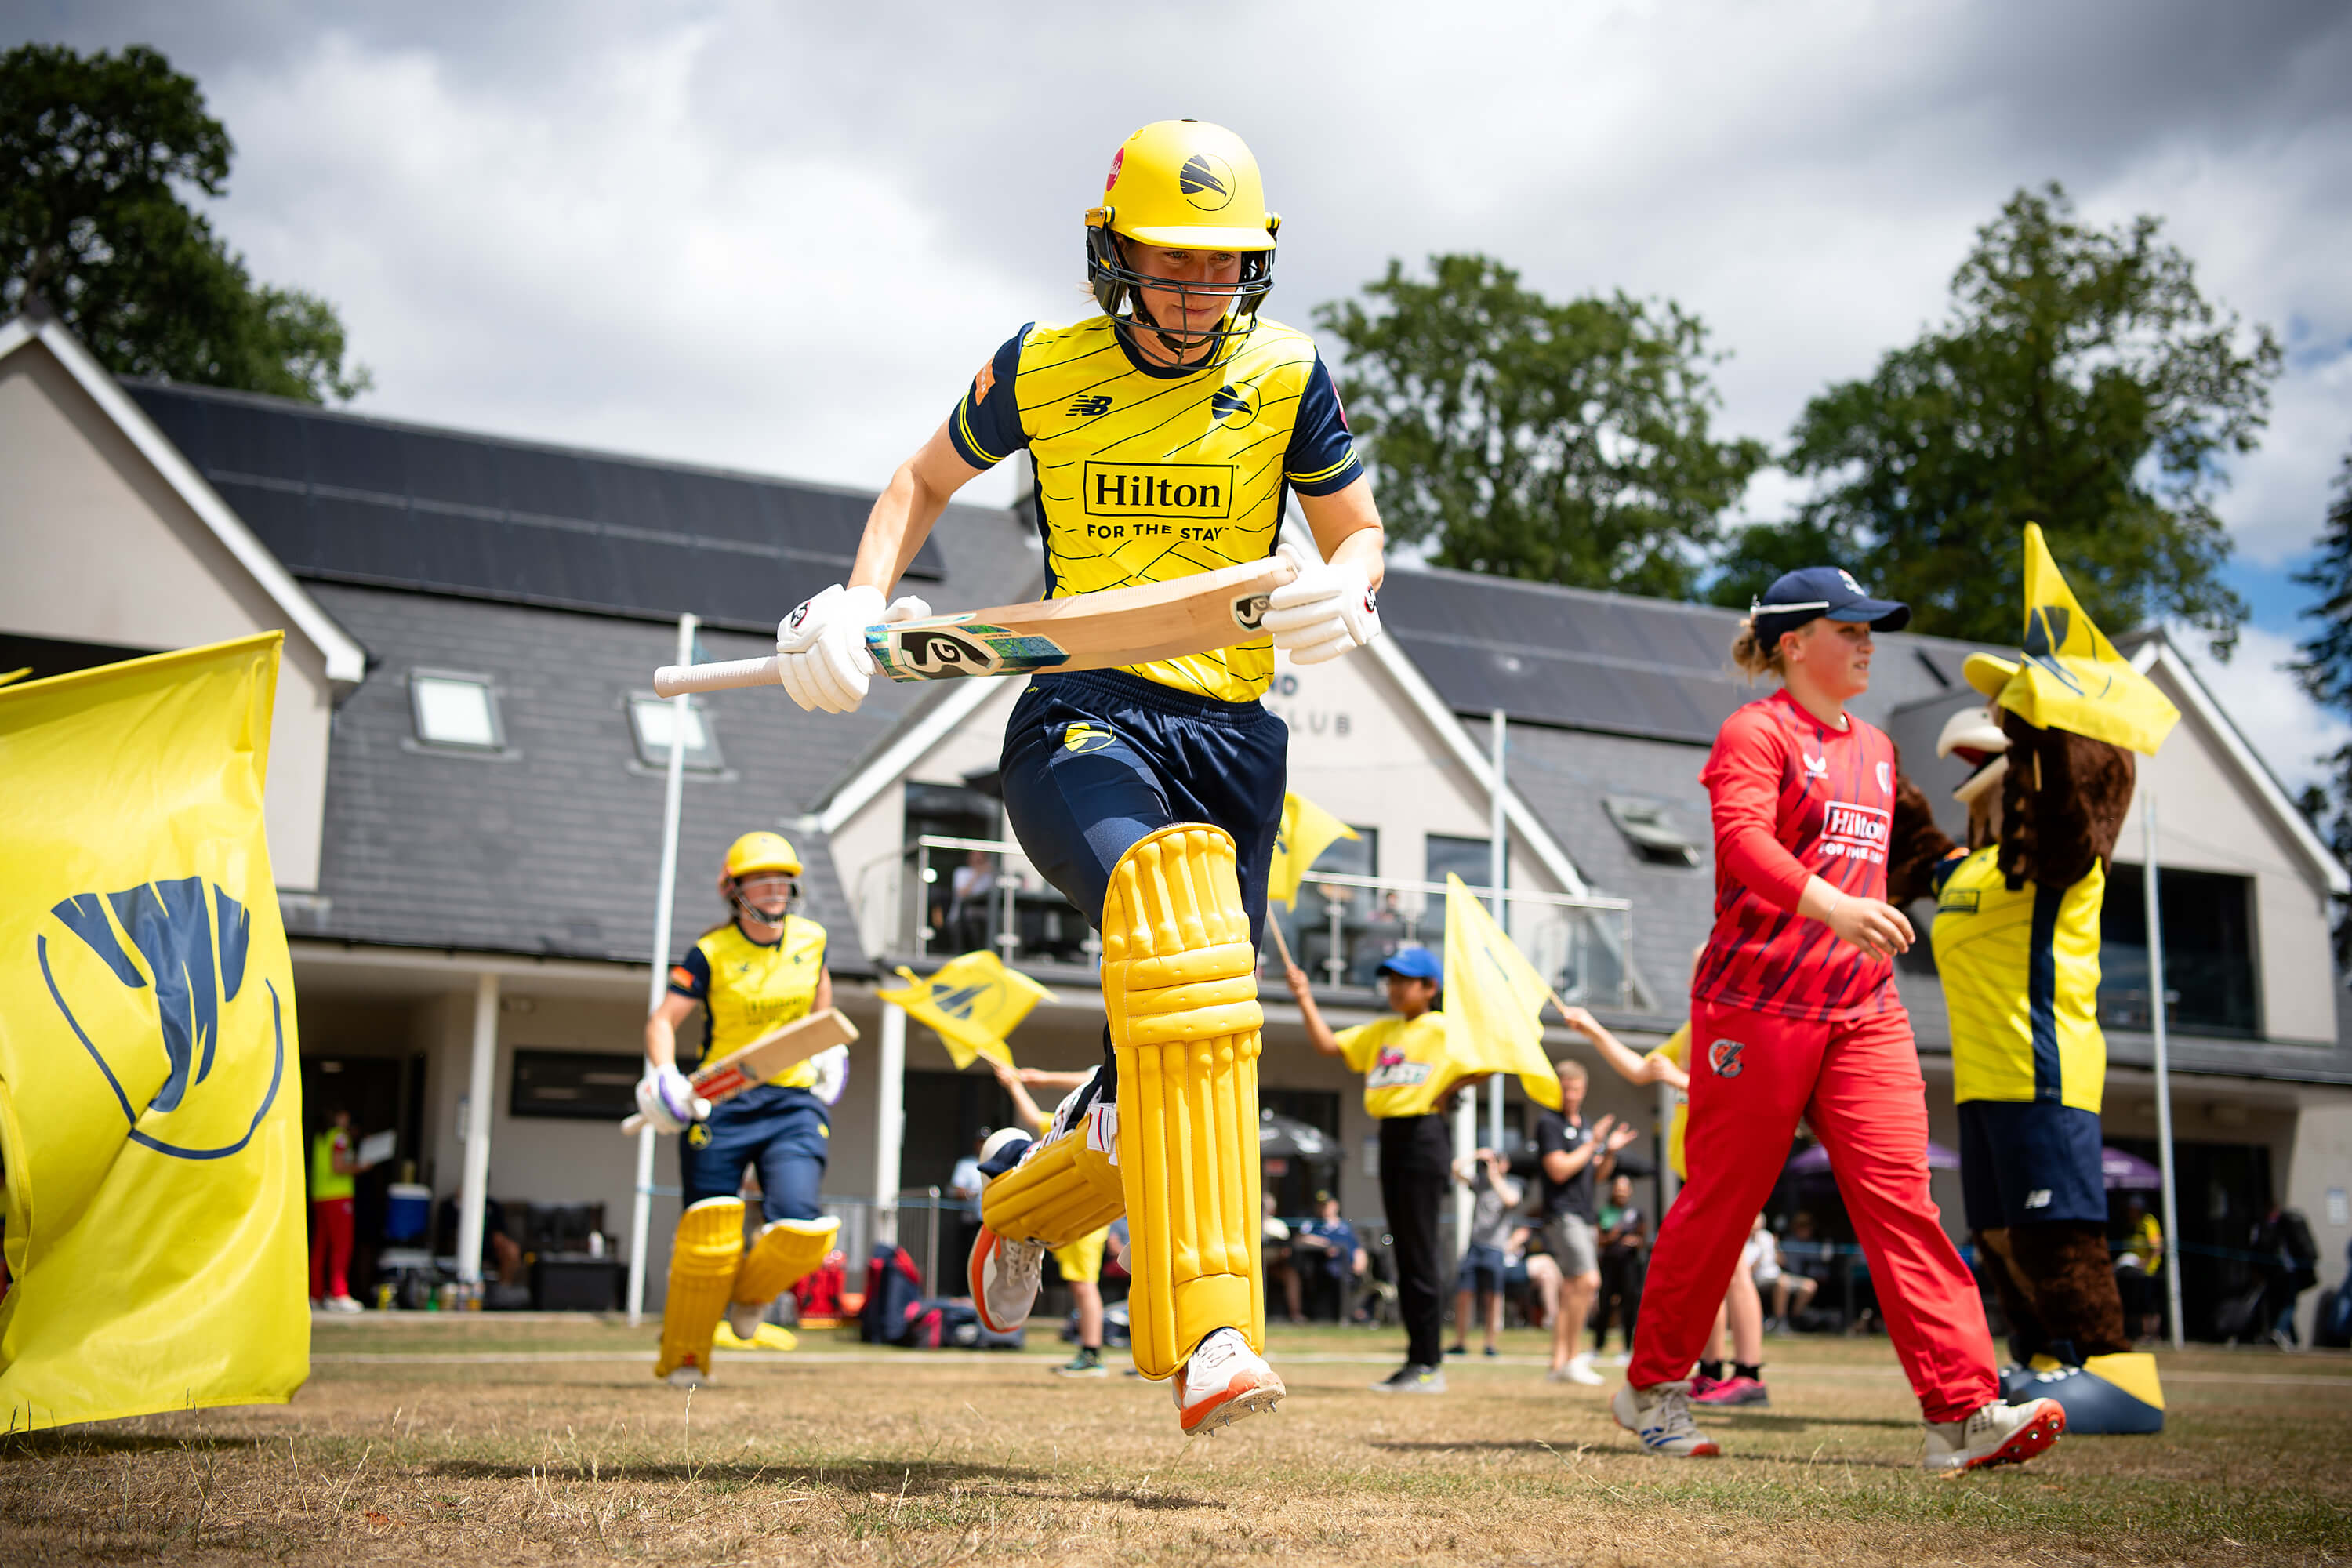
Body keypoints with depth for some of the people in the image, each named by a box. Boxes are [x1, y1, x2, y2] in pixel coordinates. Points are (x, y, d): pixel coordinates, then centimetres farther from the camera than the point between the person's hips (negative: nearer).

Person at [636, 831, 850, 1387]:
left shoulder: (811, 939, 4)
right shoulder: (710, 953, -7)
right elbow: (663, 1019, -7)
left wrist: (829, 1045, 23)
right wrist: (665, 1074, -23)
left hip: (793, 1101, 3)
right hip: (721, 1102, -2)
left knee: (802, 1229, -14)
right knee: (708, 1239, -3)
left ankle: (749, 1294, 21)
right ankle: (683, 1359, 17)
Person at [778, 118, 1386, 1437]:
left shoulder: (1286, 377, 5)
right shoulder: (1041, 373, 4)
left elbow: (1357, 534, 12)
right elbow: (926, 482, 19)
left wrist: (1342, 596, -13)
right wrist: (859, 603, 1)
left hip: (1234, 735, 3)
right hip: (1083, 719, -3)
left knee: (1164, 1096, 1)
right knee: (1169, 890, -37)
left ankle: (1027, 1202, 40)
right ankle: (1207, 1338, -40)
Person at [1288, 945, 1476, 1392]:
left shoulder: (1445, 1029, -3)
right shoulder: (1380, 1032, 17)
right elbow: (1327, 1044, 15)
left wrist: (1451, 1087, -7)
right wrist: (1304, 997, 6)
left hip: (1424, 1134, -7)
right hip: (1390, 1137, 7)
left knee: (1421, 1252, -8)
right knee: (1404, 1253, 8)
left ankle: (1431, 1365, -6)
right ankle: (1416, 1360, 13)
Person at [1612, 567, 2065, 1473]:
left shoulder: (1875, 749, 19)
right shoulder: (1756, 733, -4)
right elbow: (1743, 838, -23)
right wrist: (1826, 904, -38)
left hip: (1862, 1008, 6)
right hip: (1756, 1002, -6)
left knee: (1901, 1196, -5)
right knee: (1722, 1200, 2)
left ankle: (1961, 1414, -10)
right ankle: (1653, 1388, 18)